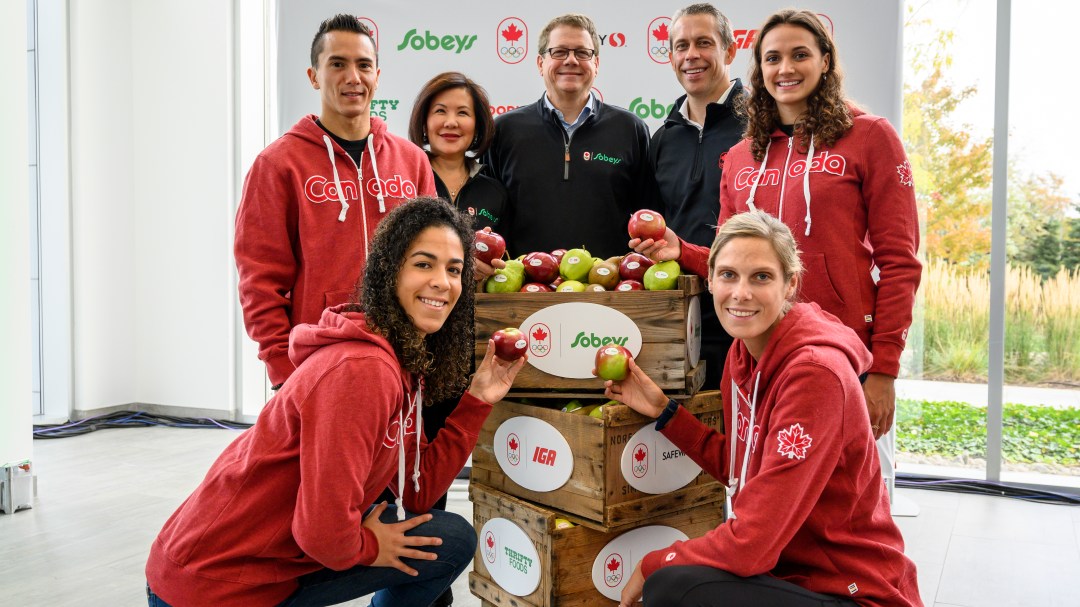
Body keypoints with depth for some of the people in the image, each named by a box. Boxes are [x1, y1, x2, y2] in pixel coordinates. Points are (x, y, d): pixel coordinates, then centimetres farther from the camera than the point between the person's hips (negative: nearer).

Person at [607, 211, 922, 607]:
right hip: (791, 571, 7)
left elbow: (750, 543, -25)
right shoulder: (744, 350, 1)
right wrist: (662, 411, 4)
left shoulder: (814, 371, -24)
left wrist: (653, 565, -11)